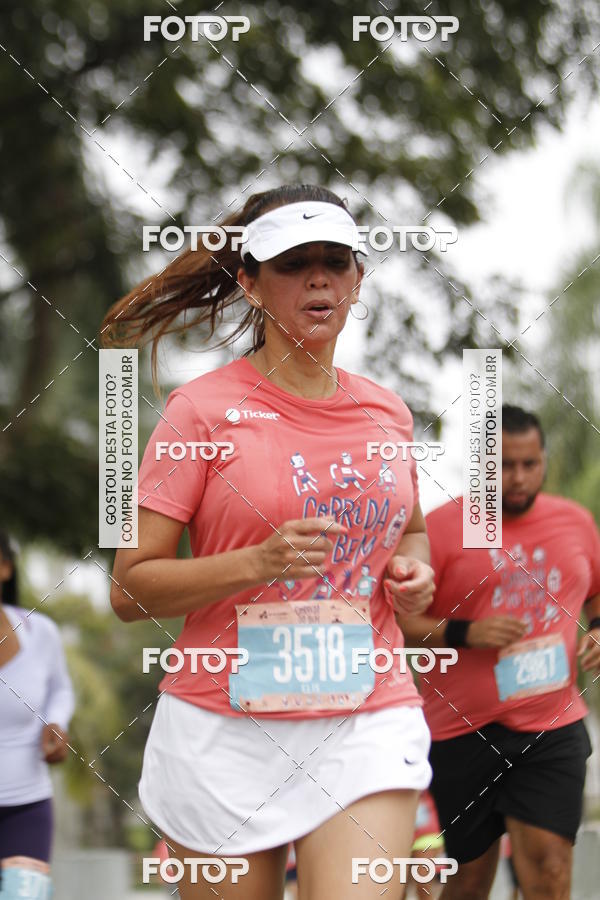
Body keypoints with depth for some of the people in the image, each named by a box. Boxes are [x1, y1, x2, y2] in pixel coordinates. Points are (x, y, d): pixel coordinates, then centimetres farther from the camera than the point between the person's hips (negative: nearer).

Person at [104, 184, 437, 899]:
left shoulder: (387, 413, 10)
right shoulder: (204, 409, -3)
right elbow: (129, 589, -6)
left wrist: (414, 568, 6)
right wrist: (260, 562, -20)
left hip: (368, 724, 3)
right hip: (225, 726, -2)